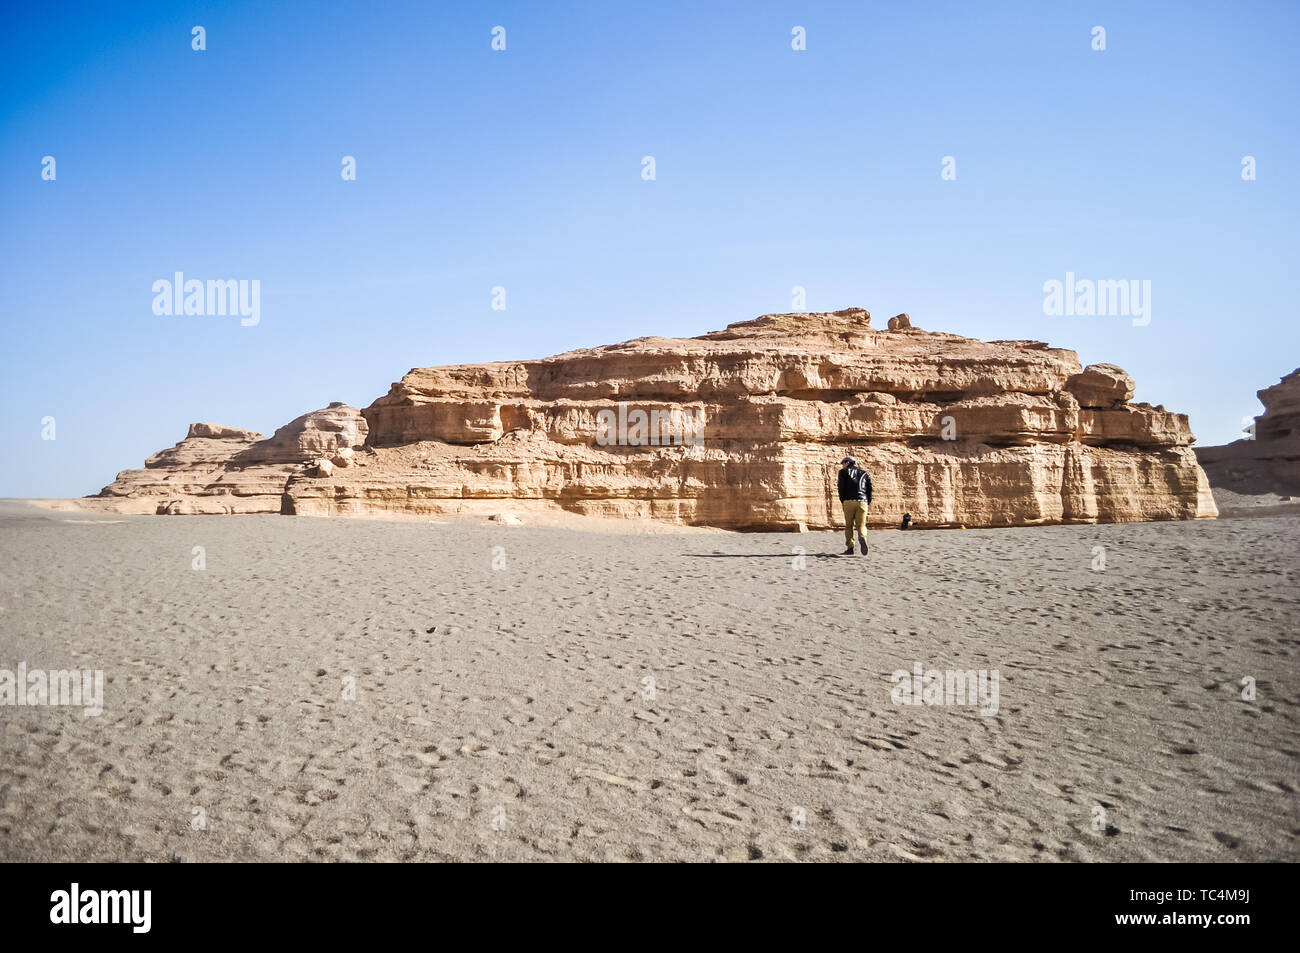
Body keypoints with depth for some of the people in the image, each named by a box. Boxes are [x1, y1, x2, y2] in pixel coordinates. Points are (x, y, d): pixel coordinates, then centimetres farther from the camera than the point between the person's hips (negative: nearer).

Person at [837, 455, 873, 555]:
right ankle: (862, 539, -26)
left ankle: (850, 548, -1)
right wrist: (868, 502, 14)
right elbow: (870, 488, 12)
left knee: (849, 525, 8)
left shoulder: (844, 472, 9)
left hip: (849, 502, -2)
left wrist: (842, 501, 8)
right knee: (861, 525, 5)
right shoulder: (864, 473, 20)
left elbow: (841, 487, -1)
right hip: (862, 502, 2)